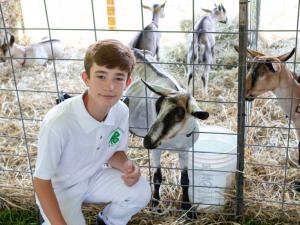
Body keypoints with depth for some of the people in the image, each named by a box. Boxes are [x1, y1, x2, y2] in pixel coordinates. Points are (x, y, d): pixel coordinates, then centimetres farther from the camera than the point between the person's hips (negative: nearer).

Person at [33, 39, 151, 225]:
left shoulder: (121, 111, -19)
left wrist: (127, 166, -22)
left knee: (141, 192, -15)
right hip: (59, 188, -4)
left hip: (93, 177, 4)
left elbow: (116, 152, 1)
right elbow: (41, 180, -22)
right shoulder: (58, 122, -35)